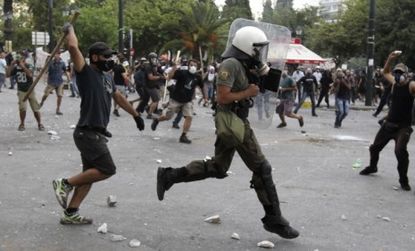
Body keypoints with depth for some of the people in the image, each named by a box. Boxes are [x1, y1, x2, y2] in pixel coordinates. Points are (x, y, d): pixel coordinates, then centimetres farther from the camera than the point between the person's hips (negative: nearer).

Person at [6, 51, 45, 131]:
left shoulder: (29, 66, -11)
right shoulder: (16, 68, -2)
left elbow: (30, 75, -29)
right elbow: (7, 75, -7)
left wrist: (23, 66, -30)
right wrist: (11, 65, -13)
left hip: (30, 90, -1)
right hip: (21, 91, 2)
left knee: (36, 108, 1)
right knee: (22, 108, -10)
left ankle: (40, 124, 15)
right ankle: (22, 124, 7)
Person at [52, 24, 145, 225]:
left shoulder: (107, 77, 16)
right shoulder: (86, 73, -9)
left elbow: (119, 98, 30)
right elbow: (73, 46, -23)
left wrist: (135, 115, 35)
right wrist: (69, 29, -4)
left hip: (97, 133, 9)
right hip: (87, 133, -9)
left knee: (90, 174, 9)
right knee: (107, 169, -11)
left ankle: (70, 214, 15)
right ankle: (65, 184, 0)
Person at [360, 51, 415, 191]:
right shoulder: (394, 83, 3)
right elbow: (385, 72, 21)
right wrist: (390, 59, 7)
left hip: (404, 126, -6)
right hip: (389, 123, 7)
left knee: (400, 151, -26)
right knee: (375, 147, 18)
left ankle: (404, 180, -10)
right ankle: (372, 167, 47)